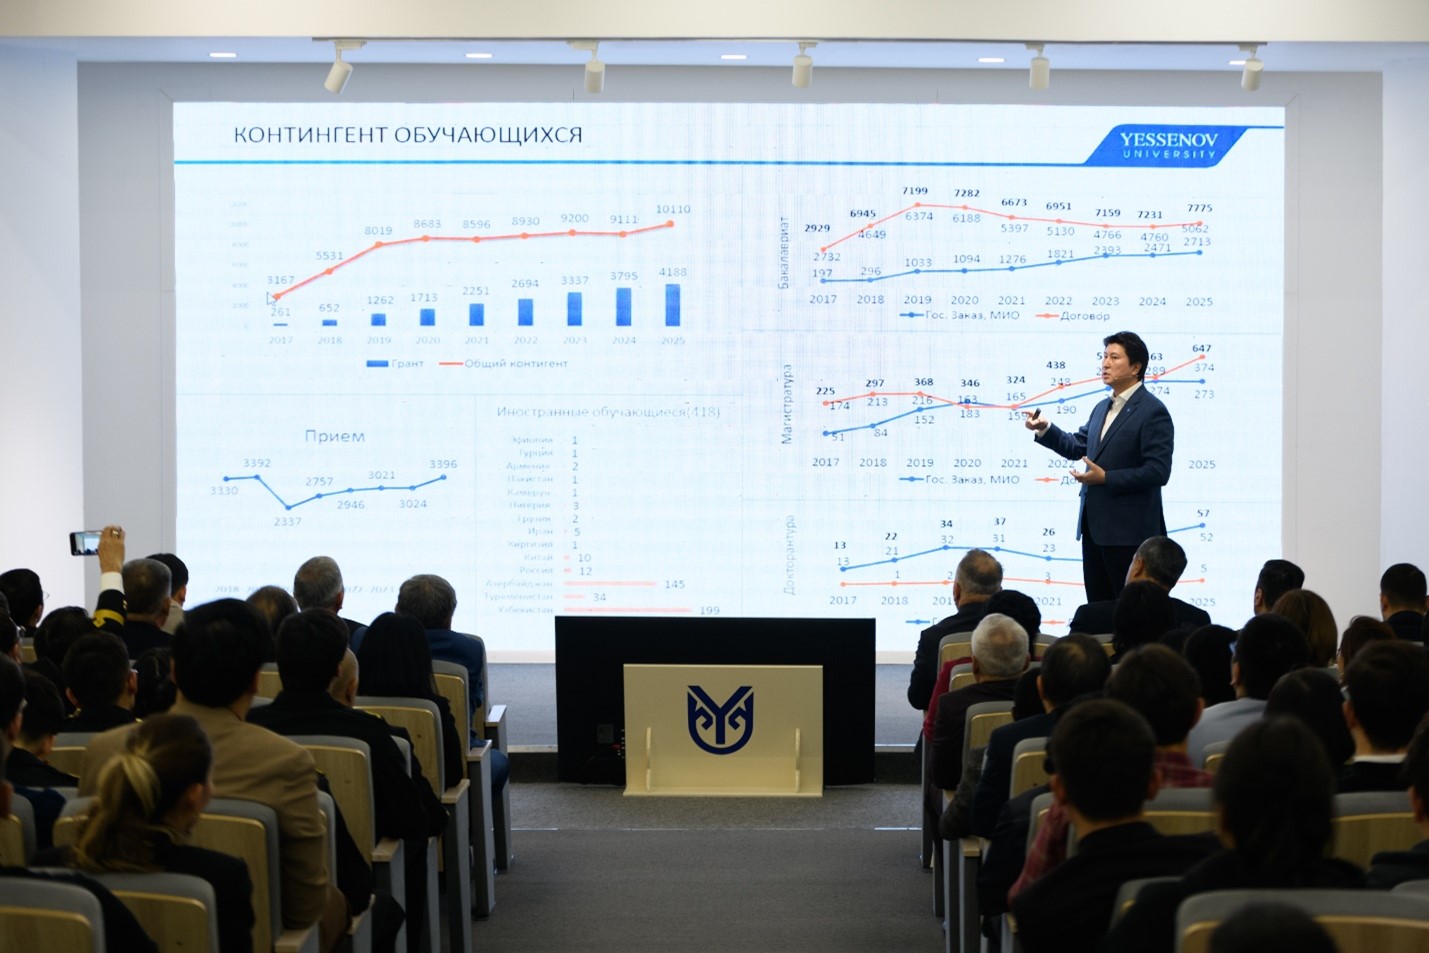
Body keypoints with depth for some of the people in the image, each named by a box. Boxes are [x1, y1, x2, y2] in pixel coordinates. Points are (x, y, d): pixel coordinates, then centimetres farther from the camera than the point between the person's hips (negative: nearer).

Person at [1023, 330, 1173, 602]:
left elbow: (1158, 471, -18)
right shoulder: (1102, 408, 16)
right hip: (1095, 527, 9)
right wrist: (1045, 429, 3)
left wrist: (1106, 478, -21)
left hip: (1129, 531, -9)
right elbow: (1076, 447, 19)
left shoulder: (1153, 411, -12)